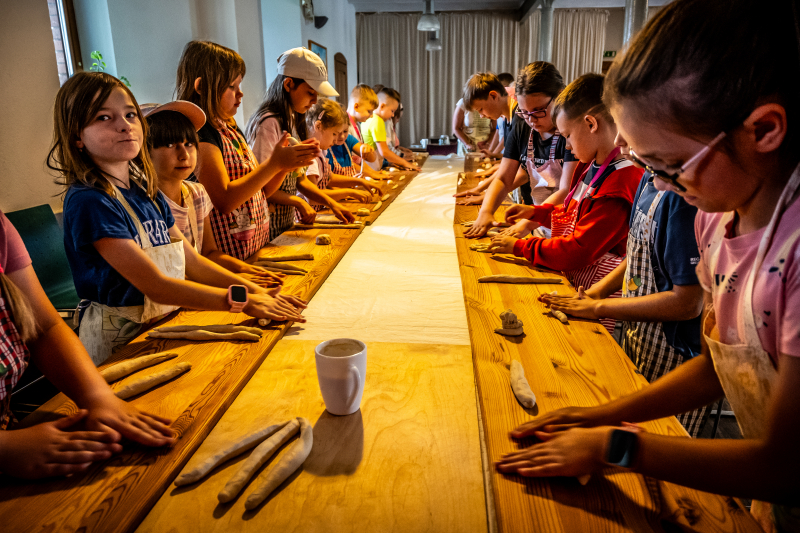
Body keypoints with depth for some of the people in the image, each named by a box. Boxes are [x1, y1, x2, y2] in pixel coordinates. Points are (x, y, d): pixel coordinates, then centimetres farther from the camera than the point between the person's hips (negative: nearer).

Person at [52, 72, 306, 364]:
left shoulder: (147, 191, 8)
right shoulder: (88, 202, -16)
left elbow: (192, 262, 8)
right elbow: (156, 286, -19)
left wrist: (256, 291, -2)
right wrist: (241, 300, -18)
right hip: (119, 346, -6)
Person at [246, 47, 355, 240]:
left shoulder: (292, 120, 12)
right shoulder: (269, 123, -17)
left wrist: (331, 202, 2)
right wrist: (299, 202, -13)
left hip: (287, 221, 8)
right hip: (270, 226, -8)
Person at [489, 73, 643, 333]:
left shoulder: (618, 187, -23)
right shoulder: (595, 168, 10)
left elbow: (576, 251, -22)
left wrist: (519, 246, -13)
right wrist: (535, 212, 15)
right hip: (570, 278, 9)